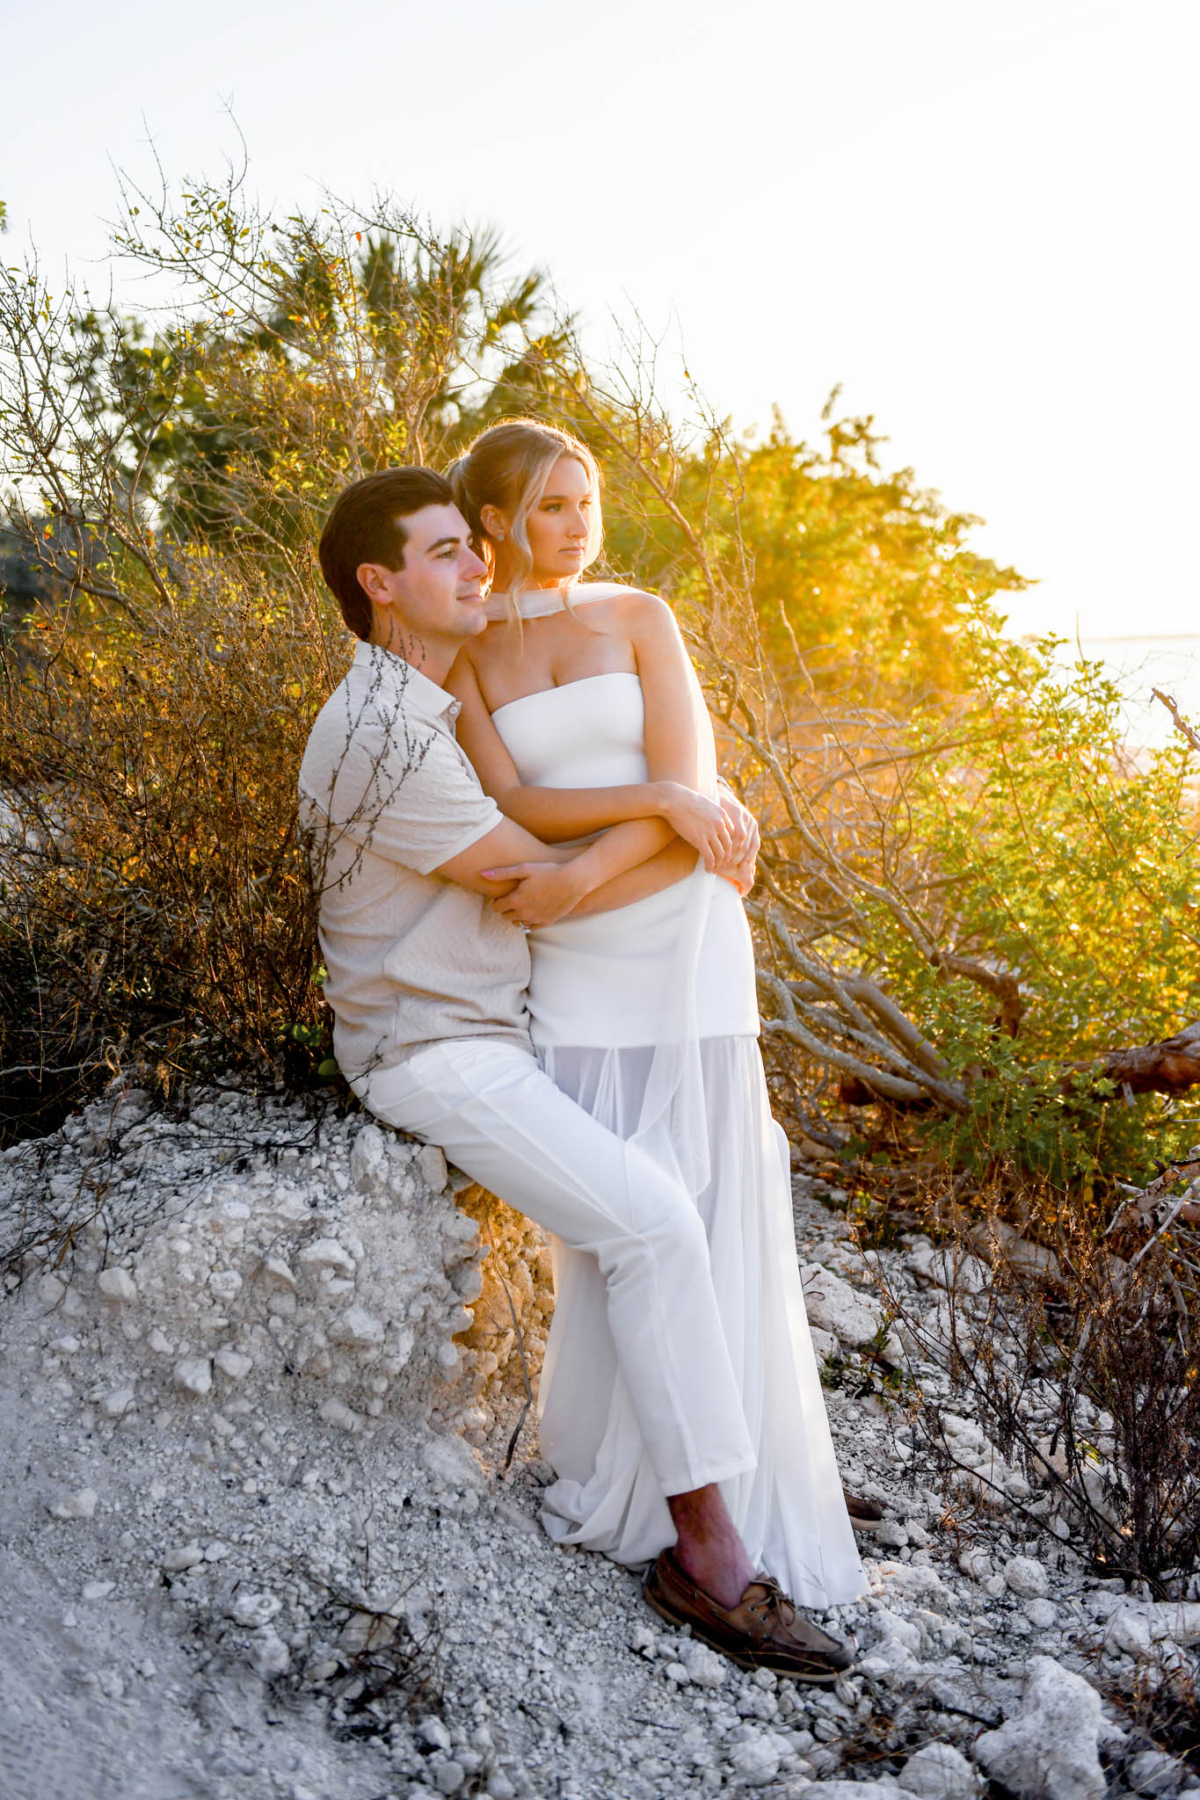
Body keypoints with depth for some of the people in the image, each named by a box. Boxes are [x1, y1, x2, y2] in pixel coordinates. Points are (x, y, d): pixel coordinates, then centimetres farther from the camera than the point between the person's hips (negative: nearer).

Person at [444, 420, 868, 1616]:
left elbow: (685, 785, -7)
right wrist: (662, 801, -20)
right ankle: (618, 1468, 18)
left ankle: (728, 1480, 13)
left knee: (708, 1200, -2)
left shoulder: (639, 616, 4)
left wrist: (578, 877, -19)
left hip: (679, 933, -1)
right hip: (569, 958, 1)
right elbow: (512, 806, -9)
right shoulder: (461, 663, 6)